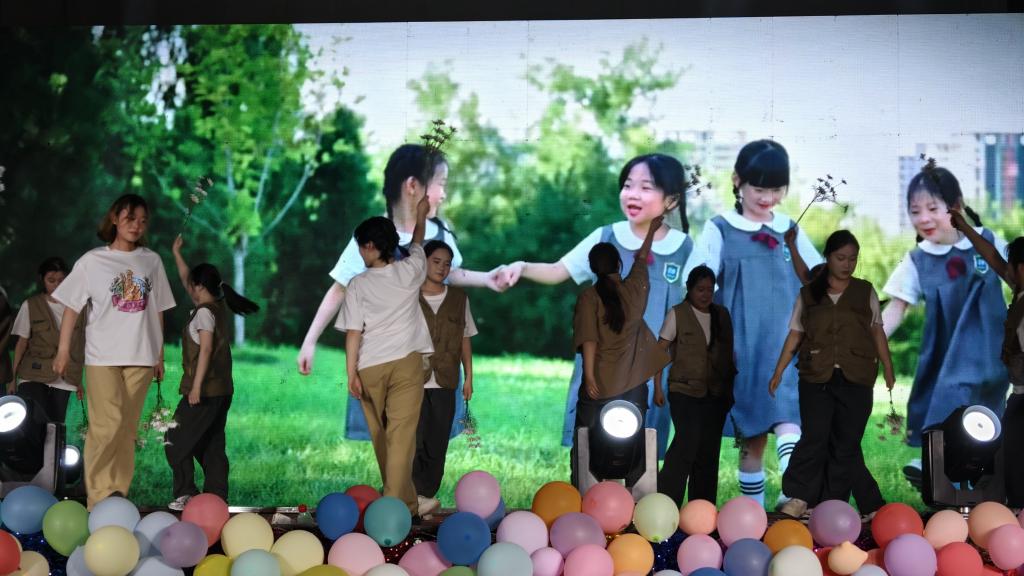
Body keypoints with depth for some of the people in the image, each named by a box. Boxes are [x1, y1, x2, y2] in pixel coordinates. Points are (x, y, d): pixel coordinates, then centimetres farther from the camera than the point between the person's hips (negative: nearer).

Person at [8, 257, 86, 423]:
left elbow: (80, 346, 9)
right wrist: (13, 378, 0)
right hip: (33, 378, -1)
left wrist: (79, 380, 8)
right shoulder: (30, 306, 3)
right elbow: (22, 343, 5)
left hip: (63, 381, 1)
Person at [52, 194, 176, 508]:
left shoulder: (152, 261, 8)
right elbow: (72, 306, 1)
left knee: (127, 428, 4)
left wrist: (159, 355, 13)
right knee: (107, 426, -12)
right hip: (103, 356, -3)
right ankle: (99, 497, -4)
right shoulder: (92, 261, 1)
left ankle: (118, 494, 11)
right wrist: (63, 350, -3)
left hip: (140, 356, 3)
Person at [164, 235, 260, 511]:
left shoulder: (204, 312, -11)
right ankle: (217, 496, 8)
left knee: (176, 441, -3)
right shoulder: (219, 307, 14)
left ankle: (186, 493, -7)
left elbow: (205, 349, -19)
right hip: (222, 390, 9)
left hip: (205, 390, -9)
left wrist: (197, 385, -21)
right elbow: (185, 280, 27)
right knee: (212, 446, 9)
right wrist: (176, 253, 33)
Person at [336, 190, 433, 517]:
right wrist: (420, 216, 39)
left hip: (370, 366, 0)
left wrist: (351, 372, -5)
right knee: (402, 435, -6)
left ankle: (405, 503, 27)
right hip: (407, 361, 0)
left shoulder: (359, 284, -4)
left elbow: (353, 332, -8)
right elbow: (417, 243, 22)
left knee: (381, 436, 15)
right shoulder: (409, 272, 0)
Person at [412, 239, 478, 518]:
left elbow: (465, 339, 15)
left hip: (444, 383, 3)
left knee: (437, 445, 3)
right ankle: (419, 498, -13)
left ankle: (424, 499, 10)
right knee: (414, 441, -13)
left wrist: (468, 376, 11)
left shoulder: (458, 299, 12)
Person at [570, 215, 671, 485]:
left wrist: (589, 376, -16)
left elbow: (589, 339, -14)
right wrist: (652, 230, 40)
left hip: (601, 385, -2)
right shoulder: (635, 288, 4)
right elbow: (642, 258, 23)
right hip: (634, 384, 3)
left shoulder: (589, 296, -4)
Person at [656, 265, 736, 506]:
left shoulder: (722, 315, 12)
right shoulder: (677, 314, -1)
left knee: (709, 450, 4)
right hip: (685, 392, -5)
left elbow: (729, 353, 17)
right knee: (688, 441, -18)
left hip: (716, 393, 5)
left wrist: (730, 388, 13)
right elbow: (660, 351, -2)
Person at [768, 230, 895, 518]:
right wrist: (778, 372, 4)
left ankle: (832, 505, 4)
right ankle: (799, 497, -8)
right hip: (816, 377, -1)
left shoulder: (865, 292, 9)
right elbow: (795, 335, 9)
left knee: (846, 443, 0)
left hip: (855, 379, 1)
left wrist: (888, 370, 10)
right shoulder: (808, 294, 8)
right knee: (815, 436, -12)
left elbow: (877, 332, 13)